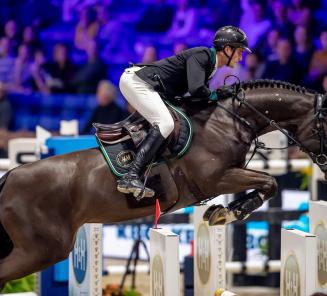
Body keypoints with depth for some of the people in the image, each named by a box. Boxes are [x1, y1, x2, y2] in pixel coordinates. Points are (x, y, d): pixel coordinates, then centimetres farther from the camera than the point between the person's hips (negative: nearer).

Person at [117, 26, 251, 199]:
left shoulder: (210, 66, 17)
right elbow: (196, 90, -26)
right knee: (165, 123, -22)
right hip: (136, 80, -11)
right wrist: (216, 96, -8)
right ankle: (130, 177, -34)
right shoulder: (201, 55, -14)